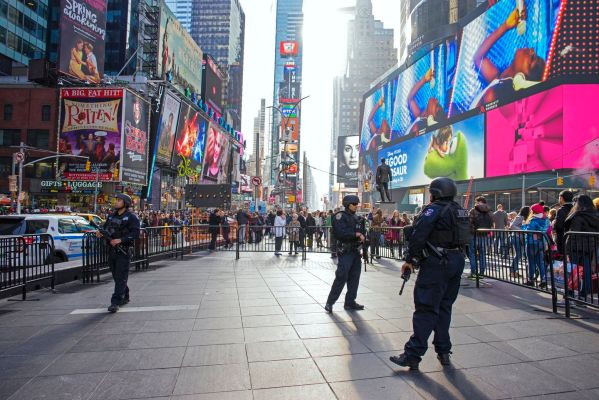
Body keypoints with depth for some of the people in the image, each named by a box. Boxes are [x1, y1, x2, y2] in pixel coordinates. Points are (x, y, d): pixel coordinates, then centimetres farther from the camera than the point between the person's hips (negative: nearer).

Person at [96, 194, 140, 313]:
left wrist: (120, 240, -23)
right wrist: (100, 233, -6)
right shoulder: (111, 216, 15)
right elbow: (105, 229, 17)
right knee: (116, 277, 14)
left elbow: (135, 233, -14)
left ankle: (115, 302, -7)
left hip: (124, 251, -7)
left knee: (121, 277, -7)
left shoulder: (131, 217, -6)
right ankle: (125, 297, 28)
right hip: (112, 250, 7)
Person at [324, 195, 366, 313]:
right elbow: (340, 233, -21)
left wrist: (362, 236, -3)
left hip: (355, 251, 8)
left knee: (354, 277, 11)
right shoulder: (340, 216, -9)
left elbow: (360, 231, 19)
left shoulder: (356, 218, 15)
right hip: (345, 251, -8)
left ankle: (350, 302, 21)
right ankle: (330, 302, 1)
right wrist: (356, 234, -17)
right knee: (341, 278, -9)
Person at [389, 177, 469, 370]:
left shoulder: (434, 210, -11)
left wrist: (409, 259, -10)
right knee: (444, 307, 17)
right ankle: (443, 352, 24)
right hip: (457, 261, 8)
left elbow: (418, 235, -18)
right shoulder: (460, 211, 14)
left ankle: (412, 355, -1)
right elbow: (464, 237, 17)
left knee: (426, 309, -6)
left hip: (437, 263, -8)